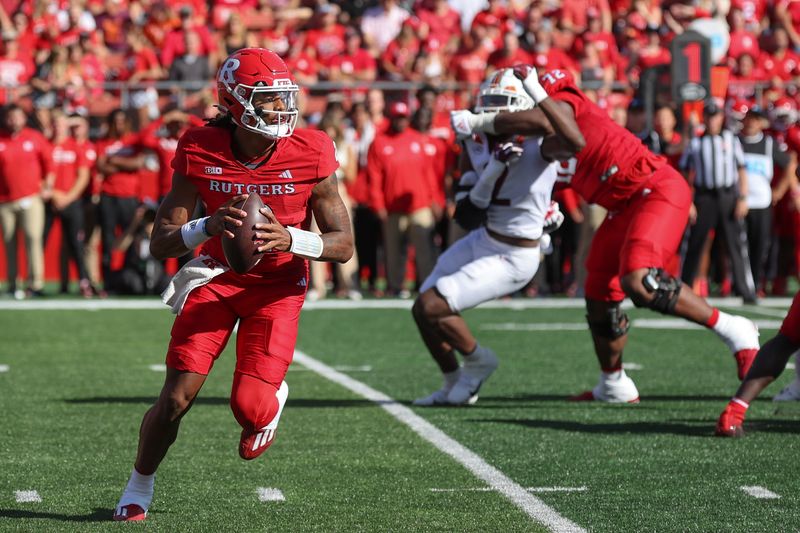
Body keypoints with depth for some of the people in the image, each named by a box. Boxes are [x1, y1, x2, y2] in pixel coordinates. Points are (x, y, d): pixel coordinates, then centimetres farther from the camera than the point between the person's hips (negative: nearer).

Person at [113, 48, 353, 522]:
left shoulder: (311, 154, -17)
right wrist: (210, 226, -34)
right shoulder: (202, 151, -15)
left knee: (250, 406, -15)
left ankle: (272, 400, 25)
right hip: (217, 276, 1)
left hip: (279, 286, -1)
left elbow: (344, 246, -12)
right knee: (177, 397, -9)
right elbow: (161, 243, -13)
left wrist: (290, 239, -31)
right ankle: (138, 490, 16)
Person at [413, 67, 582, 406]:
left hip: (512, 259, -8)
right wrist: (491, 173, -18)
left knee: (433, 307, -14)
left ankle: (478, 361, 13)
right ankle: (454, 387, 32)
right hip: (482, 242, 8)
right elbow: (468, 216, 0)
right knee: (422, 310, 13)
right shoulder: (478, 144, -2)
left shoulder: (537, 145, -21)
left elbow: (576, 142, -45)